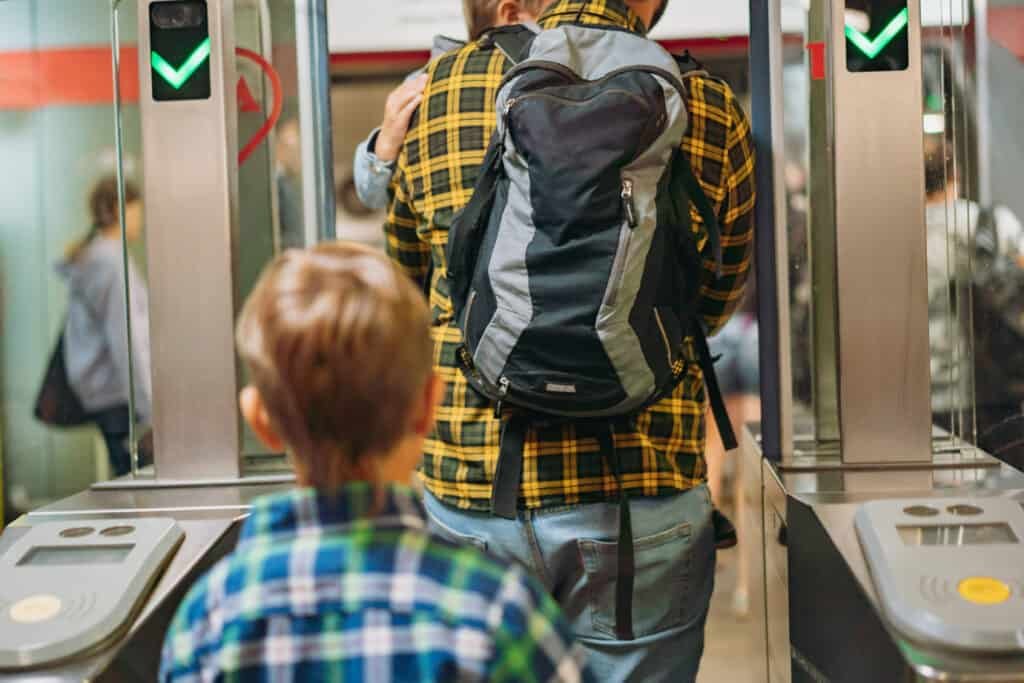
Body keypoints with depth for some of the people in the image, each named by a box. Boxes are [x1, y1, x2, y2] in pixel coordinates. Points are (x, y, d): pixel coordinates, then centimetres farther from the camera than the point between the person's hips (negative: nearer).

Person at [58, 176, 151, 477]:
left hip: (98, 394, 10)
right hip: (119, 395, -10)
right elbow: (127, 340, -20)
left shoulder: (84, 259, 15)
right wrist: (150, 409, -21)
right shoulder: (112, 263, -14)